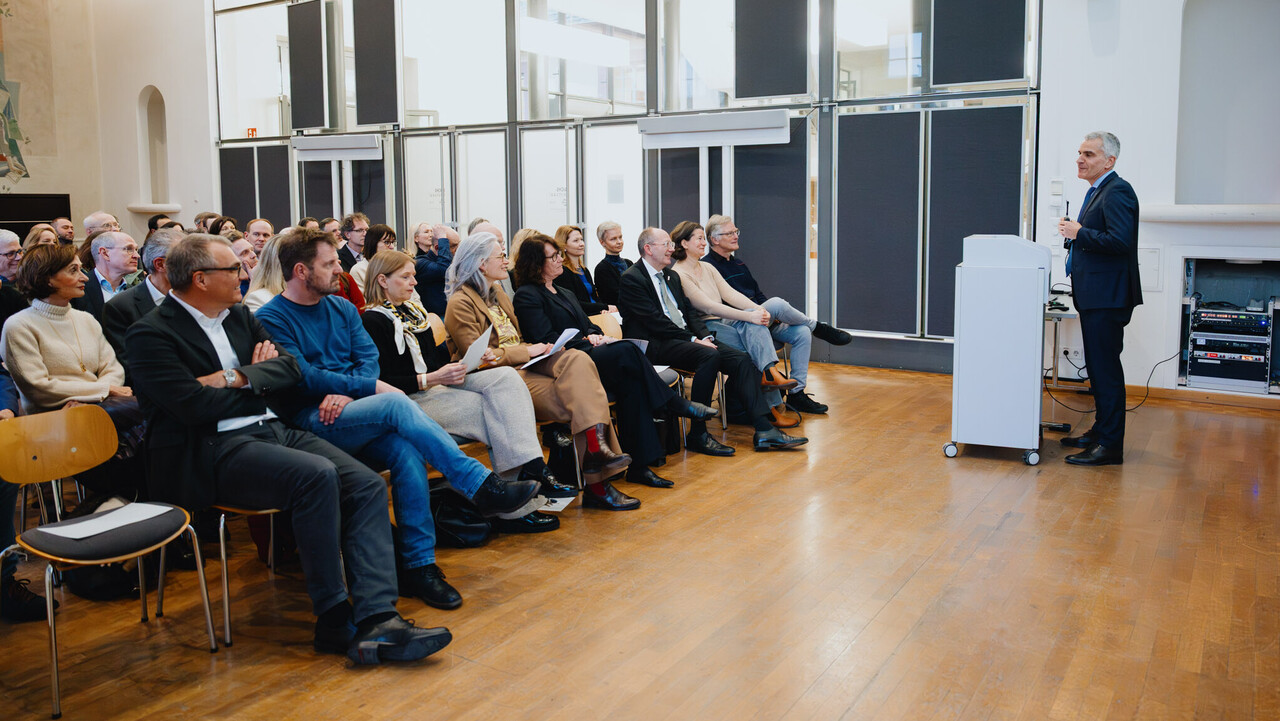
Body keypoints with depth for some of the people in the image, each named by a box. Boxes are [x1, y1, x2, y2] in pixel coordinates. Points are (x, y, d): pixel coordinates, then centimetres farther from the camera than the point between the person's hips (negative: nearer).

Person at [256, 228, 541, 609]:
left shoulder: (341, 308, 18)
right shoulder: (270, 319, -1)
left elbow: (368, 358, 7)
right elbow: (303, 377, -12)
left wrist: (346, 393, -14)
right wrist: (370, 387, -14)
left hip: (351, 414, 5)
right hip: (308, 421, -5)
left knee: (407, 451, -27)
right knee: (396, 404, -31)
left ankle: (418, 564, -23)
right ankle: (482, 485, -30)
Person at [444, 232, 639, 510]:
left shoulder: (498, 294, 25)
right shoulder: (460, 304, -4)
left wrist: (541, 348, 7)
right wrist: (527, 351, -12)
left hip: (524, 364, 8)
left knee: (576, 360, -22)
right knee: (574, 398, -25)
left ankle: (596, 447, -33)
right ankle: (595, 485, -26)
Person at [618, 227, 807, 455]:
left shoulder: (672, 276, 22)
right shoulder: (632, 279, -6)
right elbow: (654, 321, -14)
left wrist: (705, 336, -1)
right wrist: (693, 340, -16)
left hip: (684, 338, 8)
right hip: (656, 345, -8)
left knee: (741, 359, -10)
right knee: (709, 356, -33)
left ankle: (764, 430, -16)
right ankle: (697, 435, -25)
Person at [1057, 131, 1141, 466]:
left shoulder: (1117, 191, -14)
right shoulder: (1098, 191, 18)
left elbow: (1120, 241, -25)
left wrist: (1079, 233, -17)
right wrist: (1074, 232, 7)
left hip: (1106, 298, -11)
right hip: (1094, 297, 11)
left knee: (1106, 369, -7)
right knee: (1098, 367, 17)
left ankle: (1110, 445, -1)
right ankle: (1100, 431, 28)